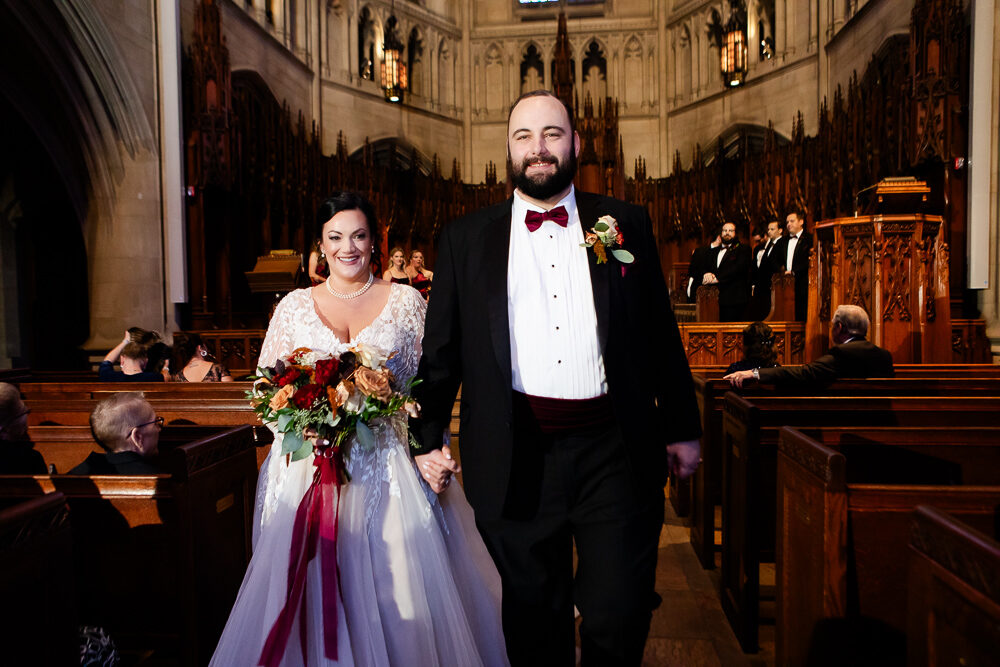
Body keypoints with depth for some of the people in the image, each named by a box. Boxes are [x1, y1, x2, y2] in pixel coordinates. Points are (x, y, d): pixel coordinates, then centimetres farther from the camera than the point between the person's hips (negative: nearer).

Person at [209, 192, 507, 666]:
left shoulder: (406, 302, 5)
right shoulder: (294, 306, 9)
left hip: (388, 467, -1)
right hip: (311, 468, 1)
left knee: (398, 586, 0)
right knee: (311, 588, 4)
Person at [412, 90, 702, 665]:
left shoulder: (625, 224, 7)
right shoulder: (467, 238, 6)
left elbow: (662, 334, 8)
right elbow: (441, 348, 7)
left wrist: (682, 428, 8)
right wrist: (429, 436, 2)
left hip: (615, 451, 0)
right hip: (517, 459, 1)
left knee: (620, 618, 8)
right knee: (534, 619, 16)